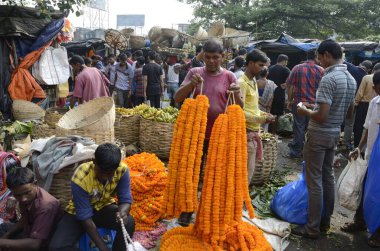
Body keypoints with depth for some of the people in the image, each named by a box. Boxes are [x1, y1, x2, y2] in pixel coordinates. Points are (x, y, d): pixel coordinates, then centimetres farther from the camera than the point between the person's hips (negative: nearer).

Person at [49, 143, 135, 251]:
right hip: (78, 212, -1)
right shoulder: (80, 178, -33)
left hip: (104, 207, 2)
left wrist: (122, 212, -43)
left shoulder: (122, 170, -24)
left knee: (129, 223, -28)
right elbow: (85, 216, -28)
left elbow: (125, 199, -18)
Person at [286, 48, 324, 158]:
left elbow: (290, 86, -3)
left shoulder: (297, 68, -3)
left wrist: (289, 101, 5)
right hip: (315, 104, 1)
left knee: (299, 127, 5)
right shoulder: (321, 70, -2)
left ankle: (296, 151, 9)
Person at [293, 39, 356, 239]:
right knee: (328, 177, 16)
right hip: (335, 134, 9)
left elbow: (321, 116, -25)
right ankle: (325, 221, 28)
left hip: (319, 135, -9)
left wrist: (305, 112, -8)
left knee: (314, 181, -1)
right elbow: (350, 113, 15)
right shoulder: (351, 79, 8)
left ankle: (313, 228, 9)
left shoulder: (328, 79, -21)